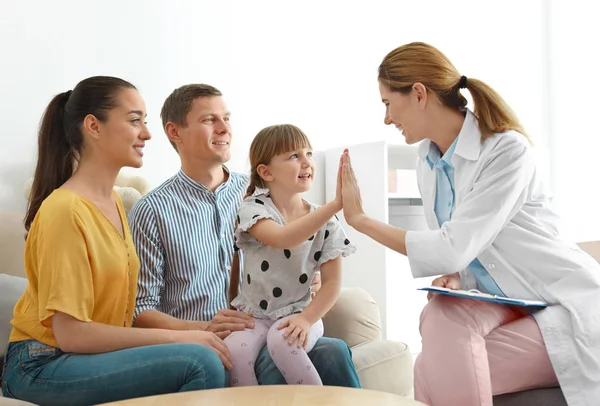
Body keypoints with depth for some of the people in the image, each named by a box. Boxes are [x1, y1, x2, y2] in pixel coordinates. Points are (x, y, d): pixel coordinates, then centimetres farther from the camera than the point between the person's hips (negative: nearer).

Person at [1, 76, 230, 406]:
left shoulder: (113, 202, 6)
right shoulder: (65, 210, -18)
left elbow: (118, 306, 5)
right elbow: (70, 334, -20)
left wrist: (193, 330, -5)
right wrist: (176, 338, -18)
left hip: (93, 352, 7)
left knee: (209, 361, -14)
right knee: (200, 362, -24)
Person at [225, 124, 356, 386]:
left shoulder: (326, 223, 0)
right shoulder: (253, 207, -7)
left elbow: (332, 282, -1)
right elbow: (284, 239, -27)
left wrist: (307, 319, -18)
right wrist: (336, 204, -35)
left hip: (298, 313, 0)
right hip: (253, 314, 0)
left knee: (281, 338, -32)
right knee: (233, 350, -30)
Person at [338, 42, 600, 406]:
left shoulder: (507, 149, -21)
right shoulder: (428, 161, 2)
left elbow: (453, 248, -26)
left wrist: (360, 218, -17)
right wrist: (453, 279, -12)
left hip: (564, 305, -6)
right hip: (505, 303, 6)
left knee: (434, 372, -24)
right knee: (441, 315, -28)